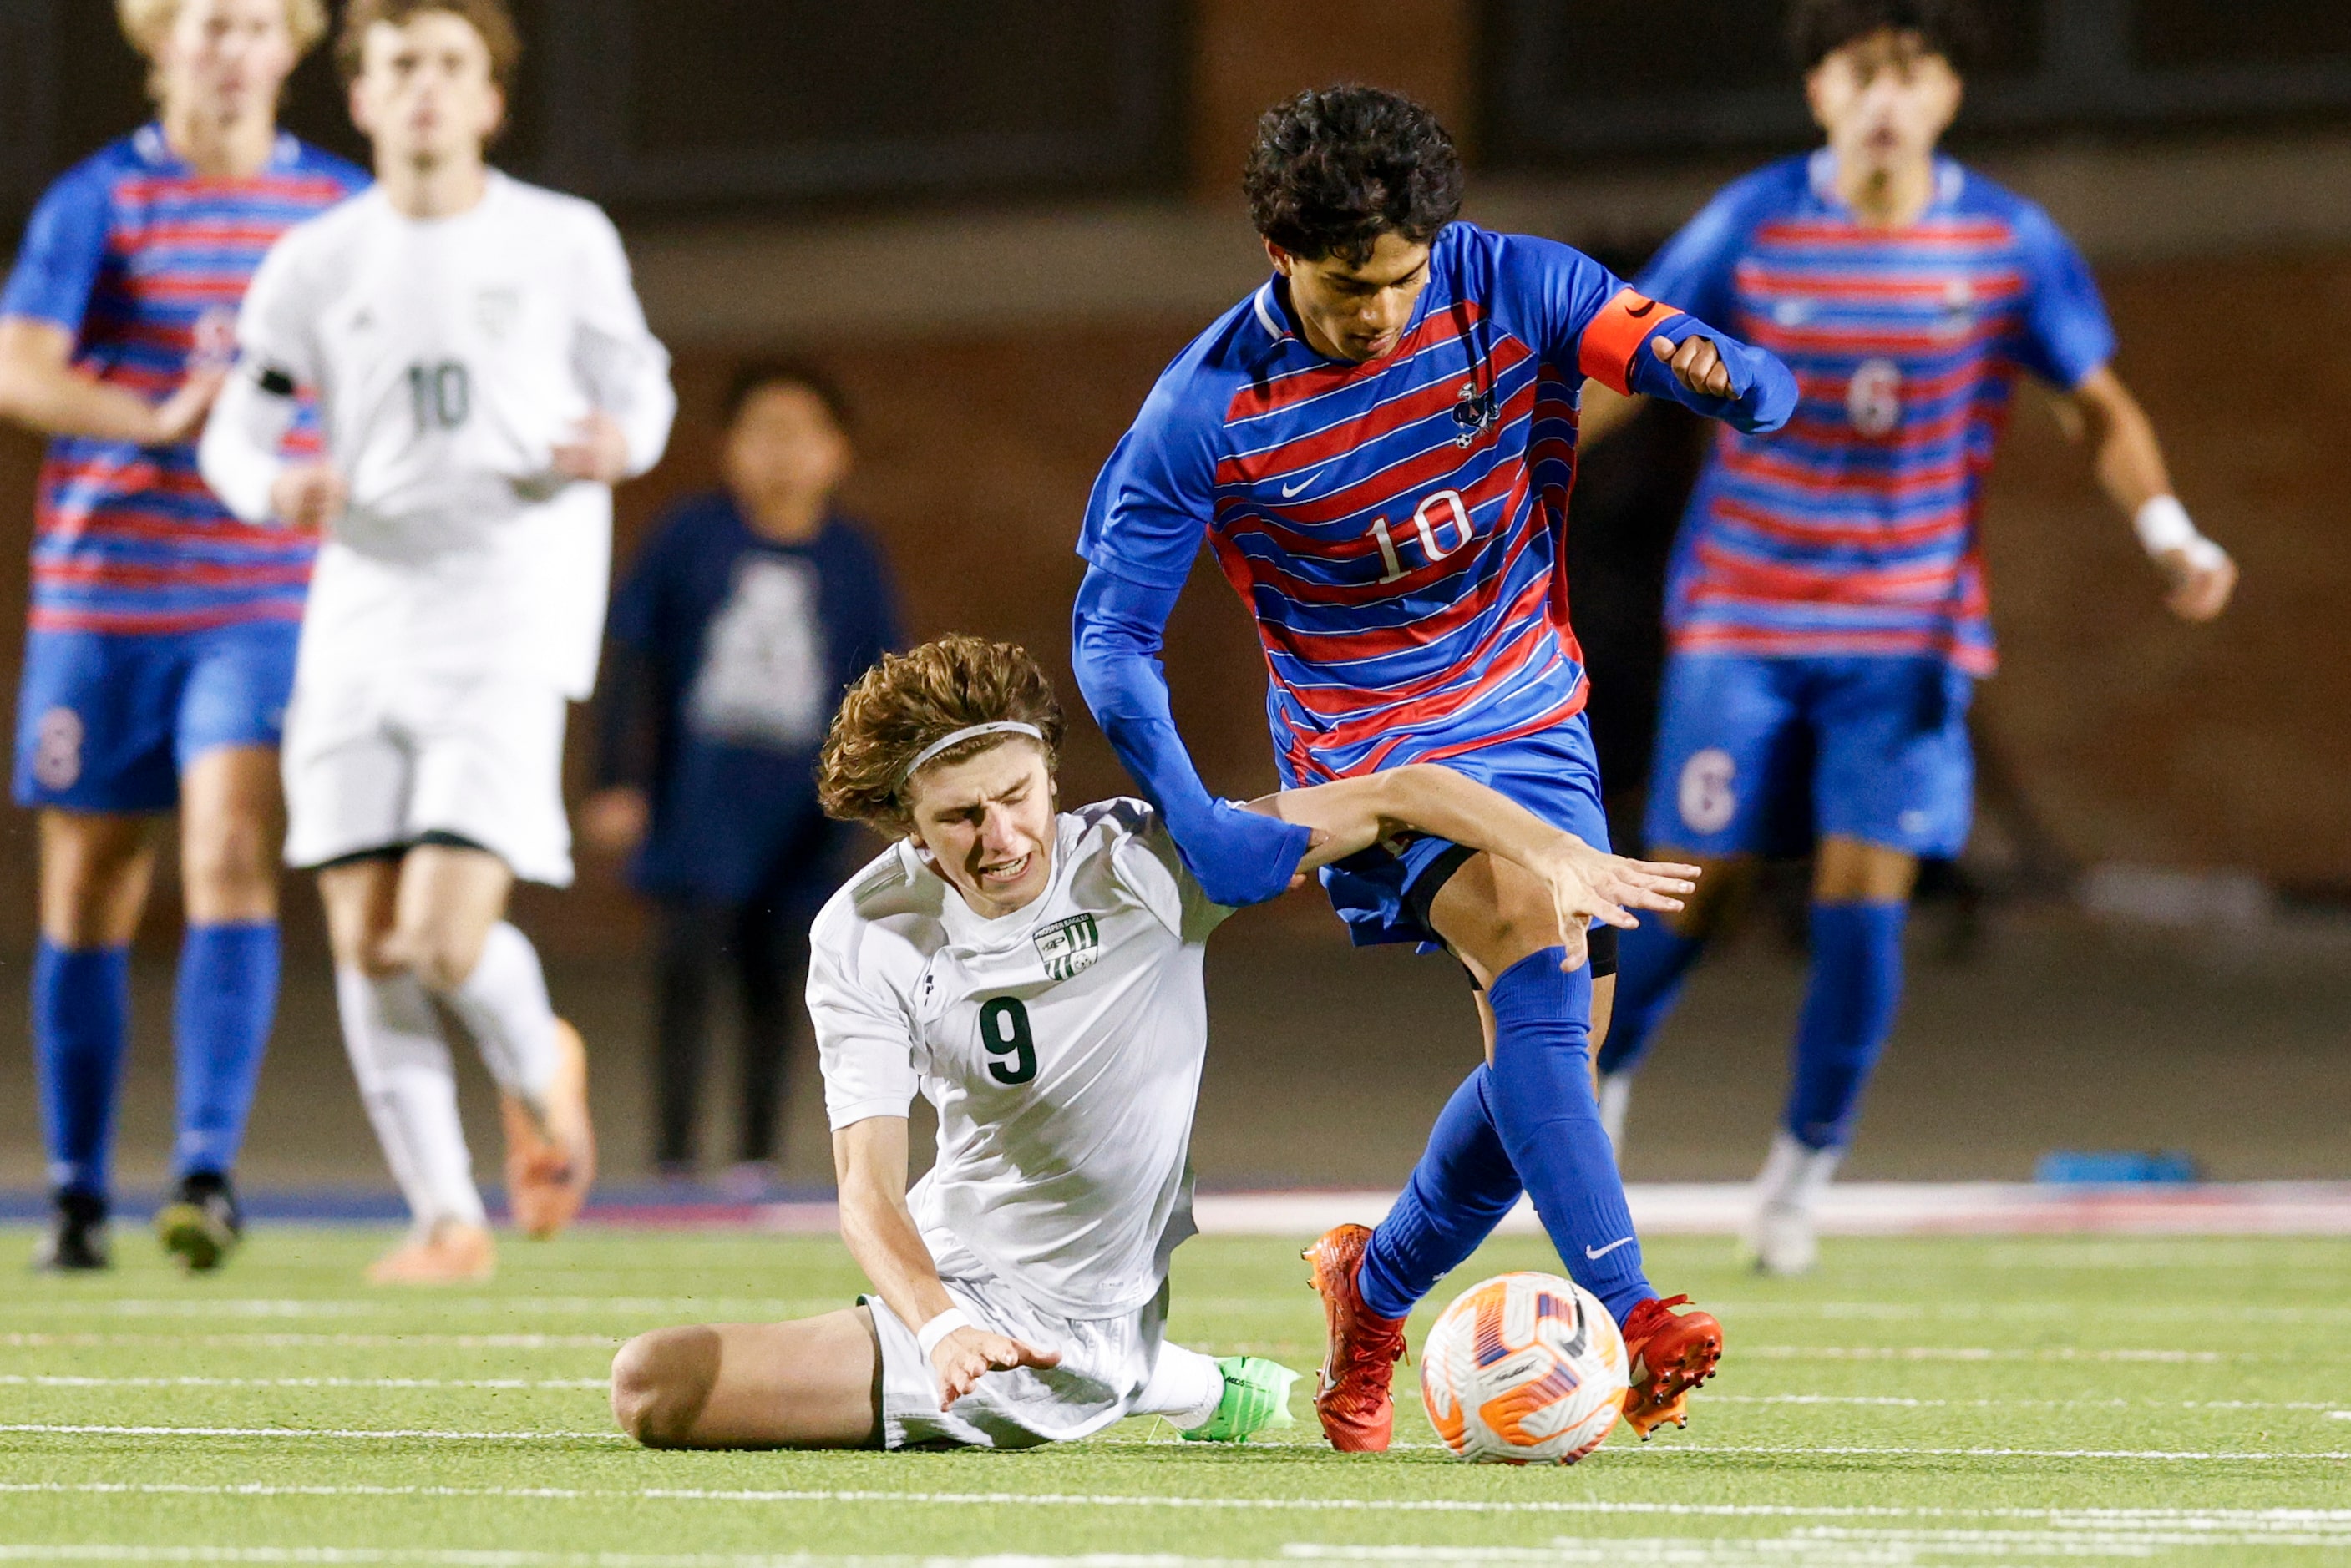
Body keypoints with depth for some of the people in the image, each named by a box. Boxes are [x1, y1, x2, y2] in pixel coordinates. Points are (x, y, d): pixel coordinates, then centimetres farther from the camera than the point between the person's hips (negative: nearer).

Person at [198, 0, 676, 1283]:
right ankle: (445, 1215, 11)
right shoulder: (316, 264, 5)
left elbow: (637, 384, 12)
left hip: (512, 613, -3)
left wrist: (619, 443, -11)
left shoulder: (565, 243, 2)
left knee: (446, 937, -15)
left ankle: (538, 1069, 19)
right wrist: (278, 487, -12)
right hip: (363, 606, 3)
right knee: (365, 939, -3)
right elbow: (236, 429, 11)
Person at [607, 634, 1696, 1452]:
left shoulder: (1144, 865, -18)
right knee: (651, 1383, 2)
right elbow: (868, 1181, -24)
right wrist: (937, 1326, -44)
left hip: (1071, 1324, -4)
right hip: (941, 1281, 4)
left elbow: (1392, 797, -18)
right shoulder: (866, 937, -14)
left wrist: (1551, 854, -35)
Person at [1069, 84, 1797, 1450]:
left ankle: (1377, 1287, 29)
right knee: (1532, 943, -29)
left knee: (1553, 1040, 2)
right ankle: (1630, 1316, -36)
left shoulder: (1507, 289, -11)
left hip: (1535, 719, 4)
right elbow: (1111, 634, -11)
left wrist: (1728, 378, -42)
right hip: (1367, 741, -4)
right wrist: (1199, 827, -23)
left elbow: (1752, 384, -16)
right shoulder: (1209, 412, -17)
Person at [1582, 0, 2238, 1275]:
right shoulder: (1751, 226, -8)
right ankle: (1603, 1063, 31)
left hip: (1909, 630, 0)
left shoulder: (2012, 247, -6)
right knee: (1701, 882, 0)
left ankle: (1805, 1170, 9)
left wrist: (2171, 538, -12)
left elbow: (2102, 412, 4)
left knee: (1865, 898, -10)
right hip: (1743, 615, 0)